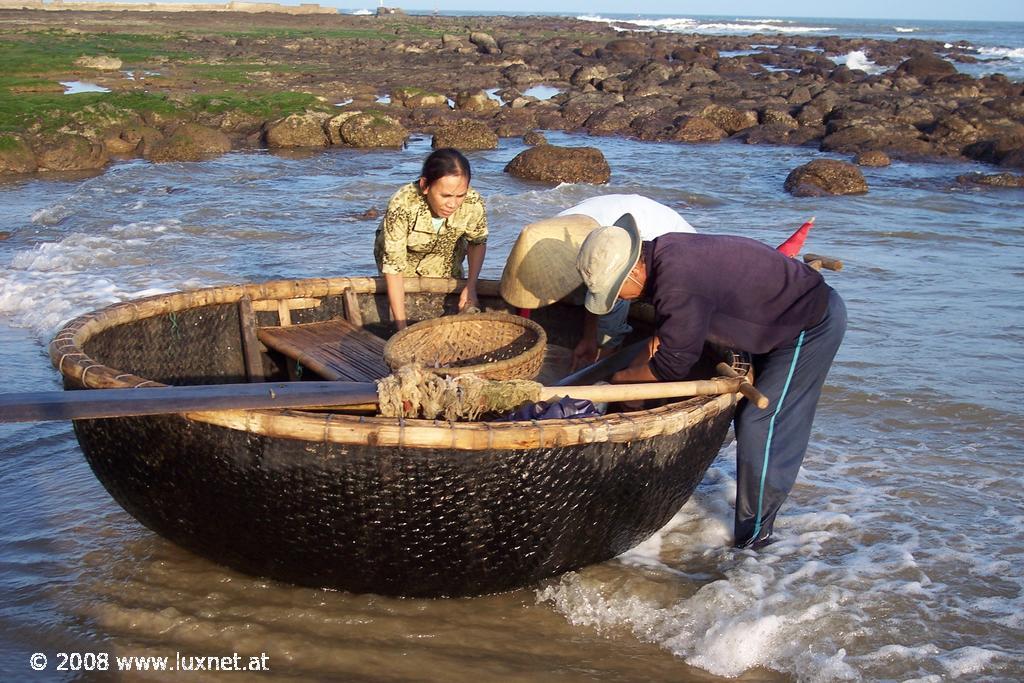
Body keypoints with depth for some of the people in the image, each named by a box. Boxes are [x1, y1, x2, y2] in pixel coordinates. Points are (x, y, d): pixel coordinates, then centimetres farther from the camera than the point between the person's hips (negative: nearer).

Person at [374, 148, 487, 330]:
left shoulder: (473, 204, -33)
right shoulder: (402, 206, -42)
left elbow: (478, 242, -9)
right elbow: (393, 266, -36)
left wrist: (471, 286, -19)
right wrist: (402, 326, -38)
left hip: (443, 260, 2)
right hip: (403, 257, -2)